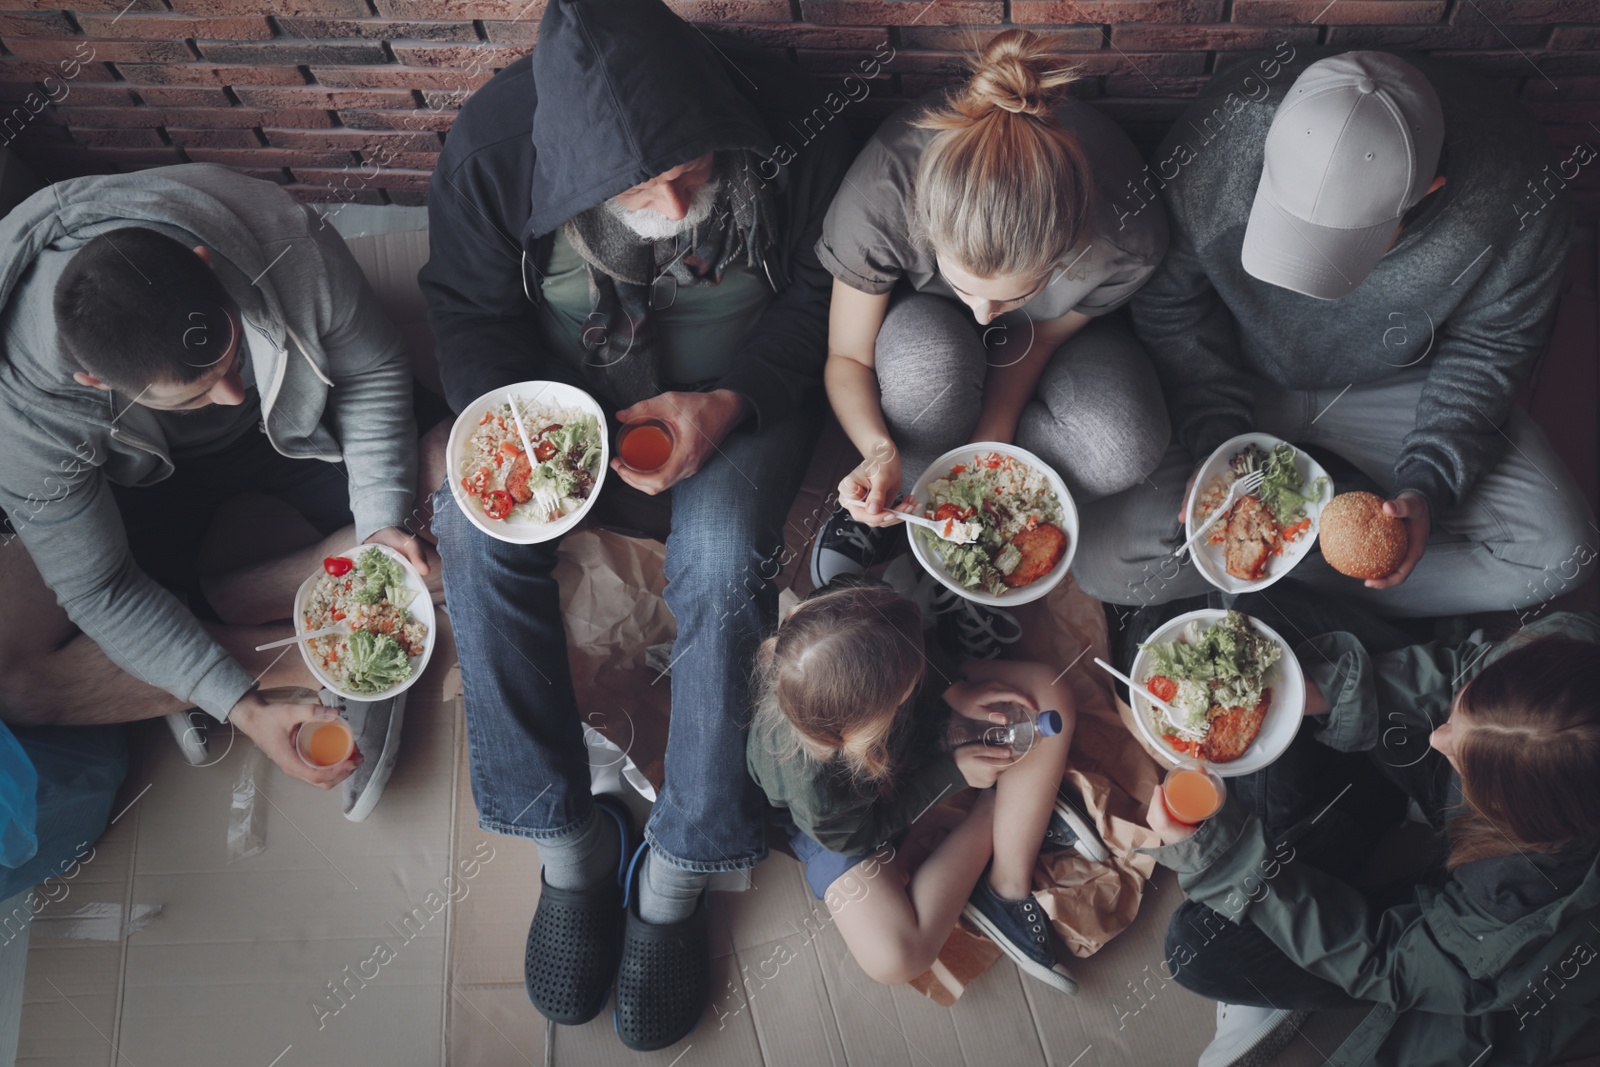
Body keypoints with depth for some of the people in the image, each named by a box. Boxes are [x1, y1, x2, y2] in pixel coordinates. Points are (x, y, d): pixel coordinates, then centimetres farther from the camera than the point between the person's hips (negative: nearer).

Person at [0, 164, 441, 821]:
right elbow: (100, 589, -26)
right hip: (141, 473, -1)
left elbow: (373, 369, -17)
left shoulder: (286, 245, -36)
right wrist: (244, 710, -32)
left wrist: (380, 521, -28)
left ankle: (200, 607, -14)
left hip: (294, 423, 2)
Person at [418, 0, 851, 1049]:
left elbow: (825, 294, -8)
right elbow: (472, 308, -4)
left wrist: (730, 403, -24)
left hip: (737, 394, -1)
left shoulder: (788, 127, -22)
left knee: (721, 555, -31)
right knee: (476, 530, -26)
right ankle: (567, 842, -12)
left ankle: (676, 877, -15)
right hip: (567, 390, 2)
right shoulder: (495, 141, -20)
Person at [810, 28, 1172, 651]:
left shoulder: (1127, 239, -37)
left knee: (1125, 449, -30)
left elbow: (1040, 336, -16)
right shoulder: (878, 200, -39)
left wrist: (988, 443, -27)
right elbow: (847, 358, -22)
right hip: (923, 318, -1)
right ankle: (886, 506, -9)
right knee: (930, 367, -39)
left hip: (1050, 327, 1)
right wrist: (879, 451, -41)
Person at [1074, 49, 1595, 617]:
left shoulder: (1513, 192, -29)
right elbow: (1171, 307, -12)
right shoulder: (1216, 144, -31)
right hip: (1236, 376, 0)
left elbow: (1488, 345, -9)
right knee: (1105, 562, -20)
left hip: (1393, 384, 1)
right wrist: (1213, 442, -21)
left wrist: (1428, 486, -21)